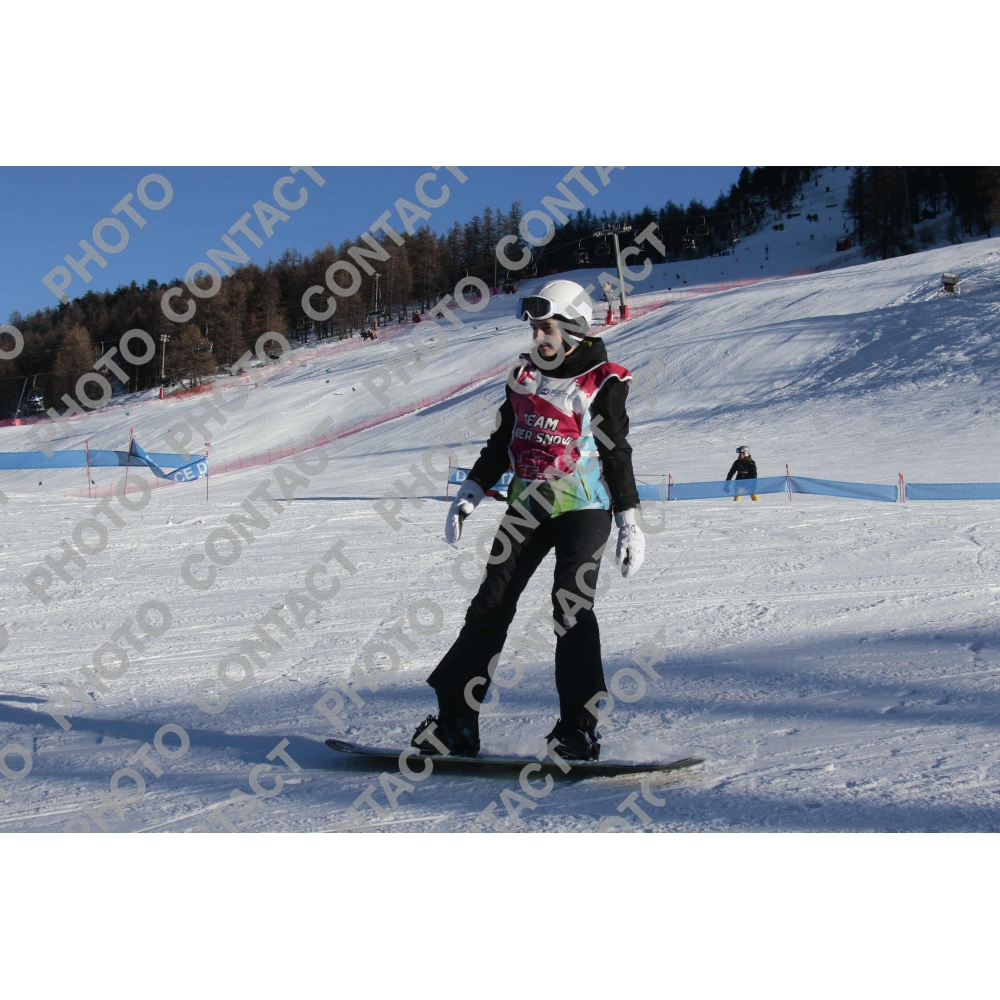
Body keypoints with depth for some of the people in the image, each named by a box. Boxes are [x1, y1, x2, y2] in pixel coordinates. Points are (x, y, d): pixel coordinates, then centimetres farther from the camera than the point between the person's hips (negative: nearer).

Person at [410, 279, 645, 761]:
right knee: (489, 606, 0)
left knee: (571, 608, -16)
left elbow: (617, 454, -3)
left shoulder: (601, 384, -4)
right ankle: (456, 721, 3)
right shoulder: (524, 375, 12)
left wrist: (629, 521, -6)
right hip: (526, 508, 5)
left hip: (583, 508, -5)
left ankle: (579, 728, -11)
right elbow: (502, 441, 19)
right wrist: (472, 491, 12)